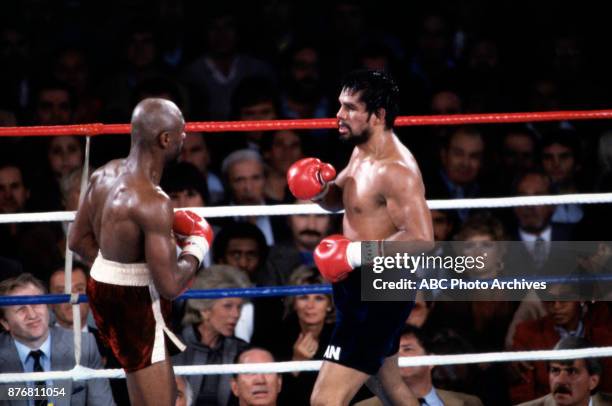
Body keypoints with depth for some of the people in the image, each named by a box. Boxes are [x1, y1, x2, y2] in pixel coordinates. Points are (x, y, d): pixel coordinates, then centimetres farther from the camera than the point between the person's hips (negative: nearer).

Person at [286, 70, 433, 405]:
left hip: (378, 295, -11)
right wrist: (318, 188, -1)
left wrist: (357, 254, -28)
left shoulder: (395, 170, -23)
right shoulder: (362, 153, 7)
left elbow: (421, 239, -29)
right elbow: (337, 199, 22)